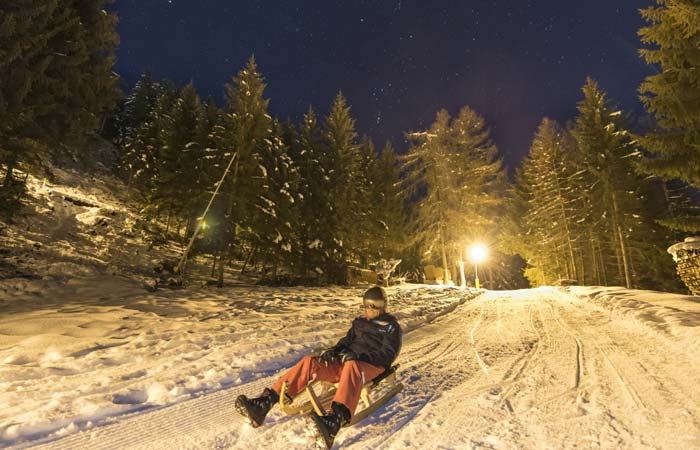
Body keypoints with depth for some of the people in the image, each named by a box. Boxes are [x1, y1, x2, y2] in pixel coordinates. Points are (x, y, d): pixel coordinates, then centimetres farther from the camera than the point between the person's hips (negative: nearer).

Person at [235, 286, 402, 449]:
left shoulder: (391, 326, 4)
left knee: (351, 366, -42)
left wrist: (359, 356, -21)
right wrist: (335, 350, 0)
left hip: (372, 367, -6)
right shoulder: (360, 321, 21)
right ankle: (265, 403, -28)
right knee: (309, 362, -18)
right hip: (345, 361, 6)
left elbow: (388, 355, -7)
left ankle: (336, 419, -68)